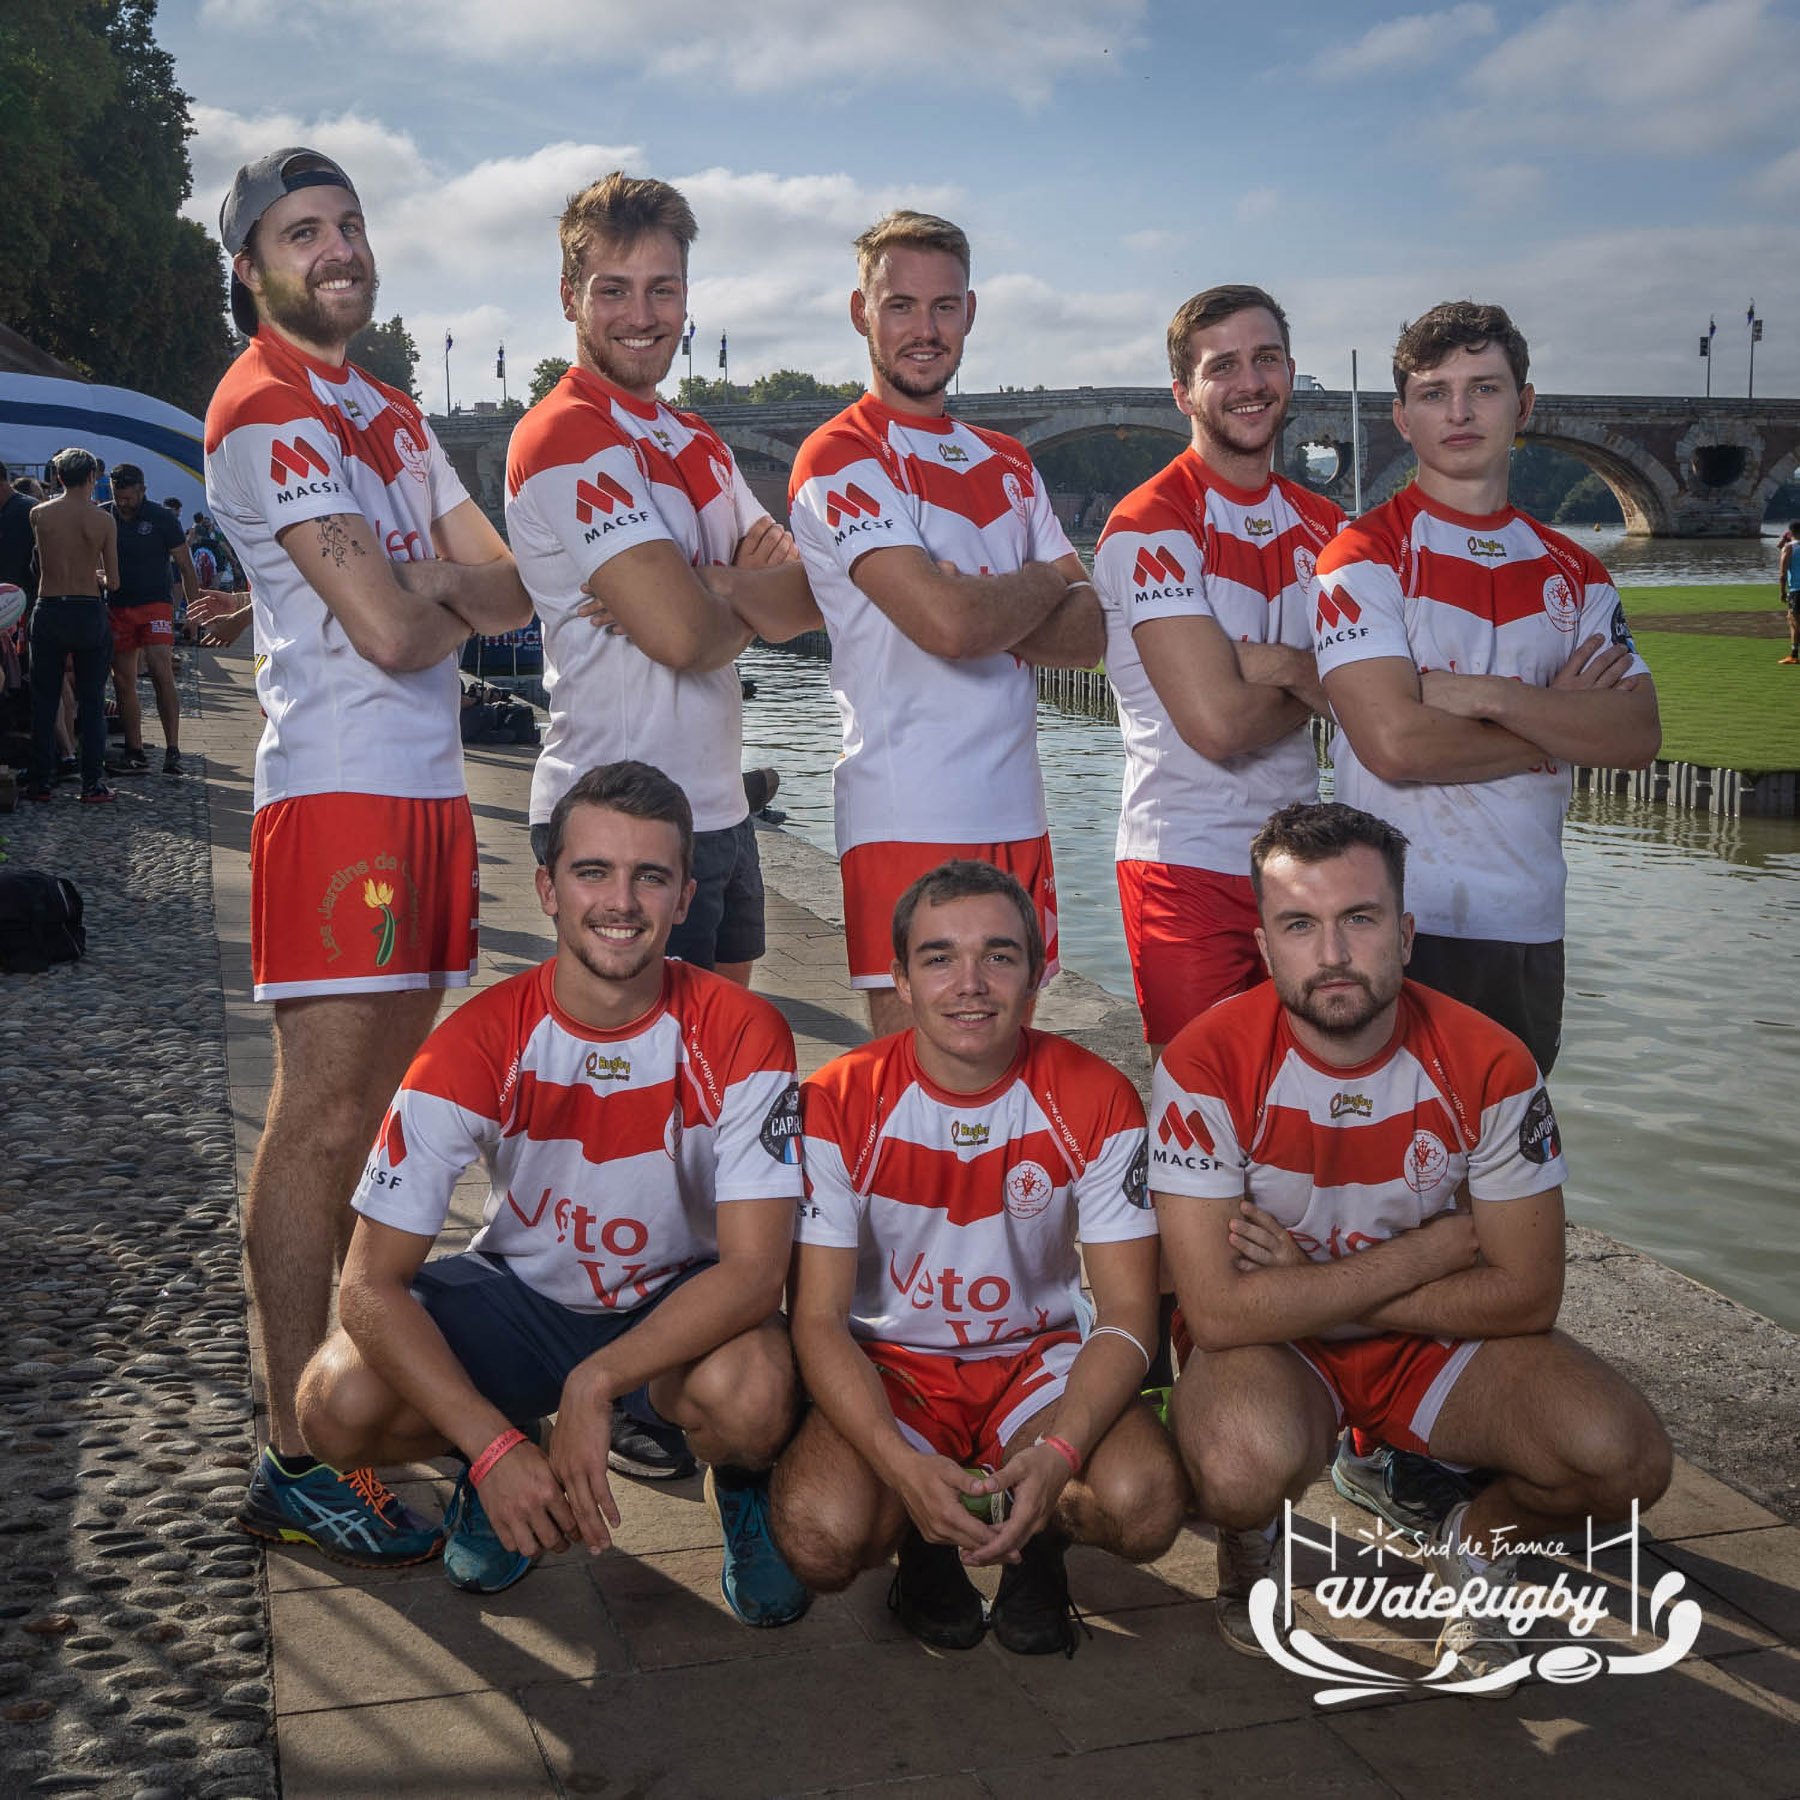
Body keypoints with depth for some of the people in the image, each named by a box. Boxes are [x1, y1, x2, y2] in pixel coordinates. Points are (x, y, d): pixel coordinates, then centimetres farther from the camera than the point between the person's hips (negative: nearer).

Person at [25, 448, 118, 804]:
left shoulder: (38, 514, -2)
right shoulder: (102, 521, -6)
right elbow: (113, 582, -2)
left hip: (48, 611, 1)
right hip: (89, 612, -1)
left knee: (44, 699, 11)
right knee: (91, 702, 6)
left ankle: (41, 781, 14)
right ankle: (93, 784, 5)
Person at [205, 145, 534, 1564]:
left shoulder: (387, 413, 21)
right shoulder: (267, 411, -7)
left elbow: (517, 587, 11)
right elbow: (393, 629, -18)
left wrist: (422, 584, -9)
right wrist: (455, 596, 4)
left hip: (429, 788, 9)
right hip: (339, 794, -9)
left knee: (385, 1106, 12)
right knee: (323, 1121, -8)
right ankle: (295, 1462, -2)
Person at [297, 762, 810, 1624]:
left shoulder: (739, 1034, -21)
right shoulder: (477, 1044, -20)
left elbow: (755, 1269, -25)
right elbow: (371, 1281, -21)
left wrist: (595, 1382, -37)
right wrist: (497, 1449, -32)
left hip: (684, 1301, -1)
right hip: (520, 1293, 2)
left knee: (754, 1395, -35)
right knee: (340, 1407, -25)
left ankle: (742, 1486, 4)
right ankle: (493, 1466, 10)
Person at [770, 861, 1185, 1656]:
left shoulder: (1095, 1099, -12)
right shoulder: (839, 1104, -14)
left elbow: (1128, 1311, -11)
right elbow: (818, 1319, -14)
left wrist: (1058, 1455, -29)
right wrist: (903, 1465, -31)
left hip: (1039, 1355, 1)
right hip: (889, 1366, 0)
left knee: (1145, 1504, -29)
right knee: (821, 1534, -30)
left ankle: (1039, 1538, 8)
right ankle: (923, 1542, 7)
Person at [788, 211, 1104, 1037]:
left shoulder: (1008, 465, 18)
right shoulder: (839, 460, -6)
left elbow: (1091, 632, 8)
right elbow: (949, 623, -20)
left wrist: (985, 610, -11)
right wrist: (1044, 581, 0)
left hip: (1018, 814, 7)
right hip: (908, 821, -7)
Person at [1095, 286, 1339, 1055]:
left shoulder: (1324, 526, 12)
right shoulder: (1149, 525, -10)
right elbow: (1217, 720, -19)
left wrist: (1283, 664, -14)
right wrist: (1315, 685, -1)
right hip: (1189, 869, -6)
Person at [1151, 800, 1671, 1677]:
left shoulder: (1489, 1066, -15)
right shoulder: (1208, 1065, -22)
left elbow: (1526, 1295, -12)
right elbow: (1218, 1310, -27)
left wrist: (1317, 1291, -18)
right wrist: (1431, 1248, -22)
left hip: (1439, 1341, 3)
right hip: (1273, 1346, -2)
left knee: (1623, 1454, -23)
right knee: (1247, 1461, -36)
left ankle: (1474, 1544, 12)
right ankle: (1249, 1543, 4)